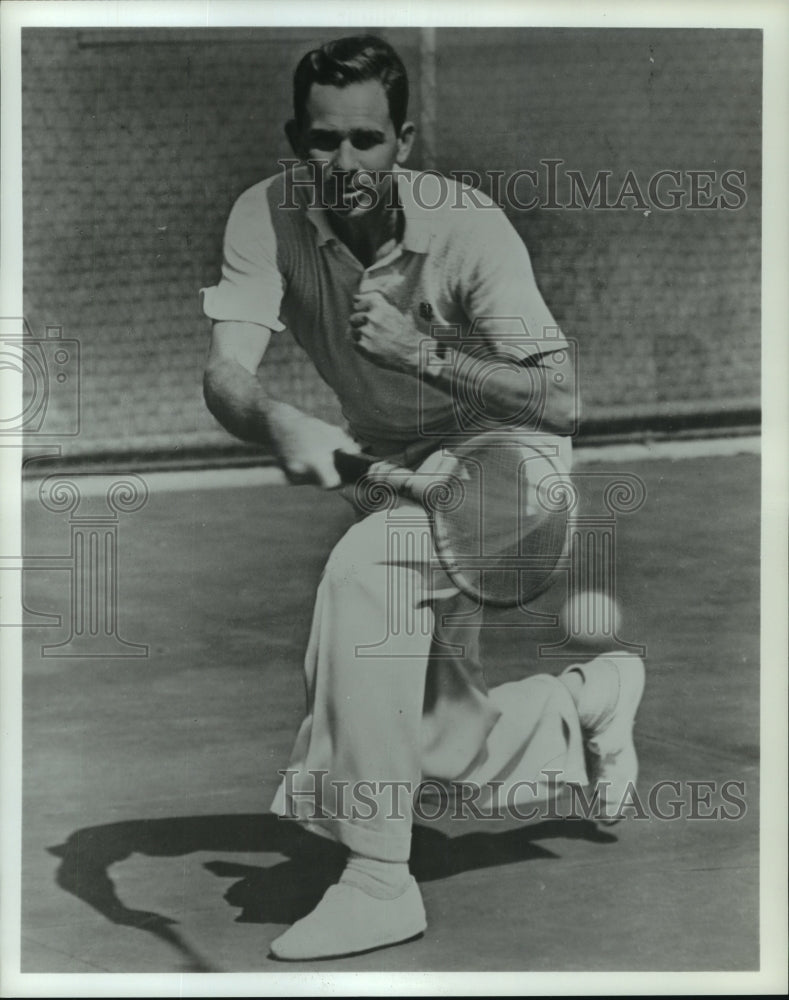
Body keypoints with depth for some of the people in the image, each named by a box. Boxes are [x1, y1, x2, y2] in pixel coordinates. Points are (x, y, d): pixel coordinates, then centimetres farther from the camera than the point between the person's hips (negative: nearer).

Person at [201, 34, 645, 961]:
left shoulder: (468, 226, -26)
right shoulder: (268, 216, -17)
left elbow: (560, 400, -28)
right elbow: (225, 371, -28)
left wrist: (421, 351, -39)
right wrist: (282, 423, -51)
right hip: (397, 463, 6)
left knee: (363, 571, -33)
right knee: (425, 737, 9)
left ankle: (378, 883, -26)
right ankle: (588, 698, 41)